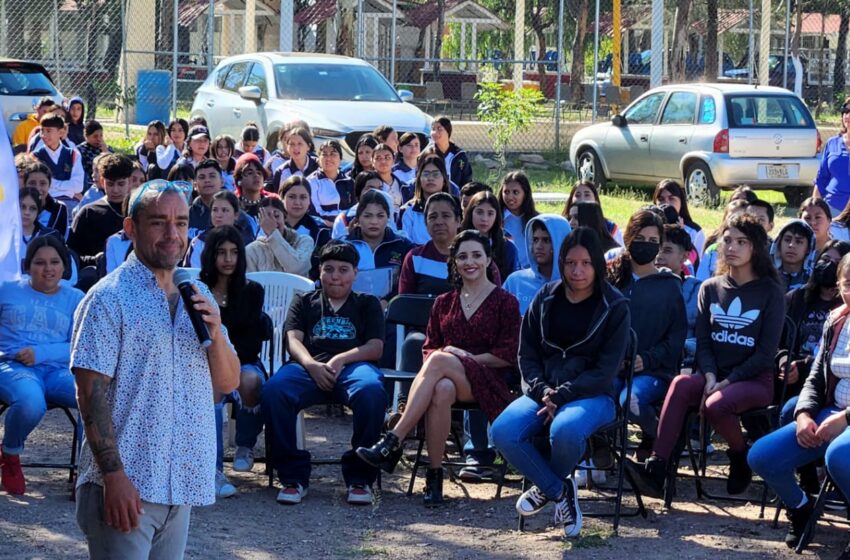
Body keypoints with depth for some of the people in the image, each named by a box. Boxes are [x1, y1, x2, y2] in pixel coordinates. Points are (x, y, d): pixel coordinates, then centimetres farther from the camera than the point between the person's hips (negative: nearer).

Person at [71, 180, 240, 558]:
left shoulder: (199, 296, 13)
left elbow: (228, 383, 14)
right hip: (125, 484, -6)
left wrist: (216, 333, -6)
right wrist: (113, 476, -19)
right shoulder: (109, 298, -8)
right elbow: (91, 392, -13)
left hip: (182, 484, 6)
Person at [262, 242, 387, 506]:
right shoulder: (304, 301, 27)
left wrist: (340, 360, -9)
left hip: (353, 366, -1)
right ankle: (293, 476, -23)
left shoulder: (368, 303, 25)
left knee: (371, 392, -39)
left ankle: (360, 477, -24)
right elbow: (293, 339, 11)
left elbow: (376, 347, 10)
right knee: (273, 390, -34)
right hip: (310, 367, 1)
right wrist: (311, 365, -12)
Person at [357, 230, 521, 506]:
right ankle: (434, 475, -39)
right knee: (442, 389, -38)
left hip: (489, 382, -3)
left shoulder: (505, 302, 9)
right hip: (448, 377, 3)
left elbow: (509, 356, 1)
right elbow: (429, 348, 18)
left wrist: (466, 358, -7)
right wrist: (441, 356, -6)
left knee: (439, 360, -36)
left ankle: (393, 442, -41)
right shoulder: (444, 303, 22)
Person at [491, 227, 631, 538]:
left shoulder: (614, 307, -1)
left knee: (565, 430, -38)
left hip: (593, 395, -4)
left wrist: (562, 395, -16)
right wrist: (542, 390, -9)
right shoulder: (545, 299, 10)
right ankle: (560, 491, -8)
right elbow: (527, 353, 11)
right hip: (544, 391, 4)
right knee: (503, 431, -27)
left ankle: (547, 486, -5)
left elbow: (606, 369, -6)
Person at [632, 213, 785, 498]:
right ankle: (655, 469, -39)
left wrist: (727, 382, -15)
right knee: (681, 384, -32)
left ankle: (741, 458, -4)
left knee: (715, 405, -35)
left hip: (755, 379, -3)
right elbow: (703, 342, 7)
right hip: (714, 376, 3)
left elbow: (766, 353, -6)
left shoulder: (771, 292, 0)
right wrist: (710, 377, -13)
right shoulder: (710, 288, 12)